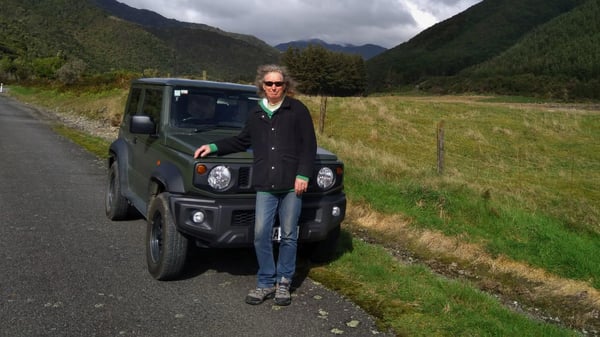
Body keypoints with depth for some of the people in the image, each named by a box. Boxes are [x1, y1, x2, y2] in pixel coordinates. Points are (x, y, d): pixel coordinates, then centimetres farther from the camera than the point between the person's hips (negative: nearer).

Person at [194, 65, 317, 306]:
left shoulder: (297, 110, 1)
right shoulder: (255, 114, 14)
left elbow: (309, 145, -1)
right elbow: (243, 141, 24)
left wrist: (303, 175, -9)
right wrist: (214, 147, 15)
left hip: (291, 184, -3)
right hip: (265, 185, 3)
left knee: (288, 236, 6)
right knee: (261, 235, -1)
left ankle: (284, 283, 21)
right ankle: (266, 283, 15)